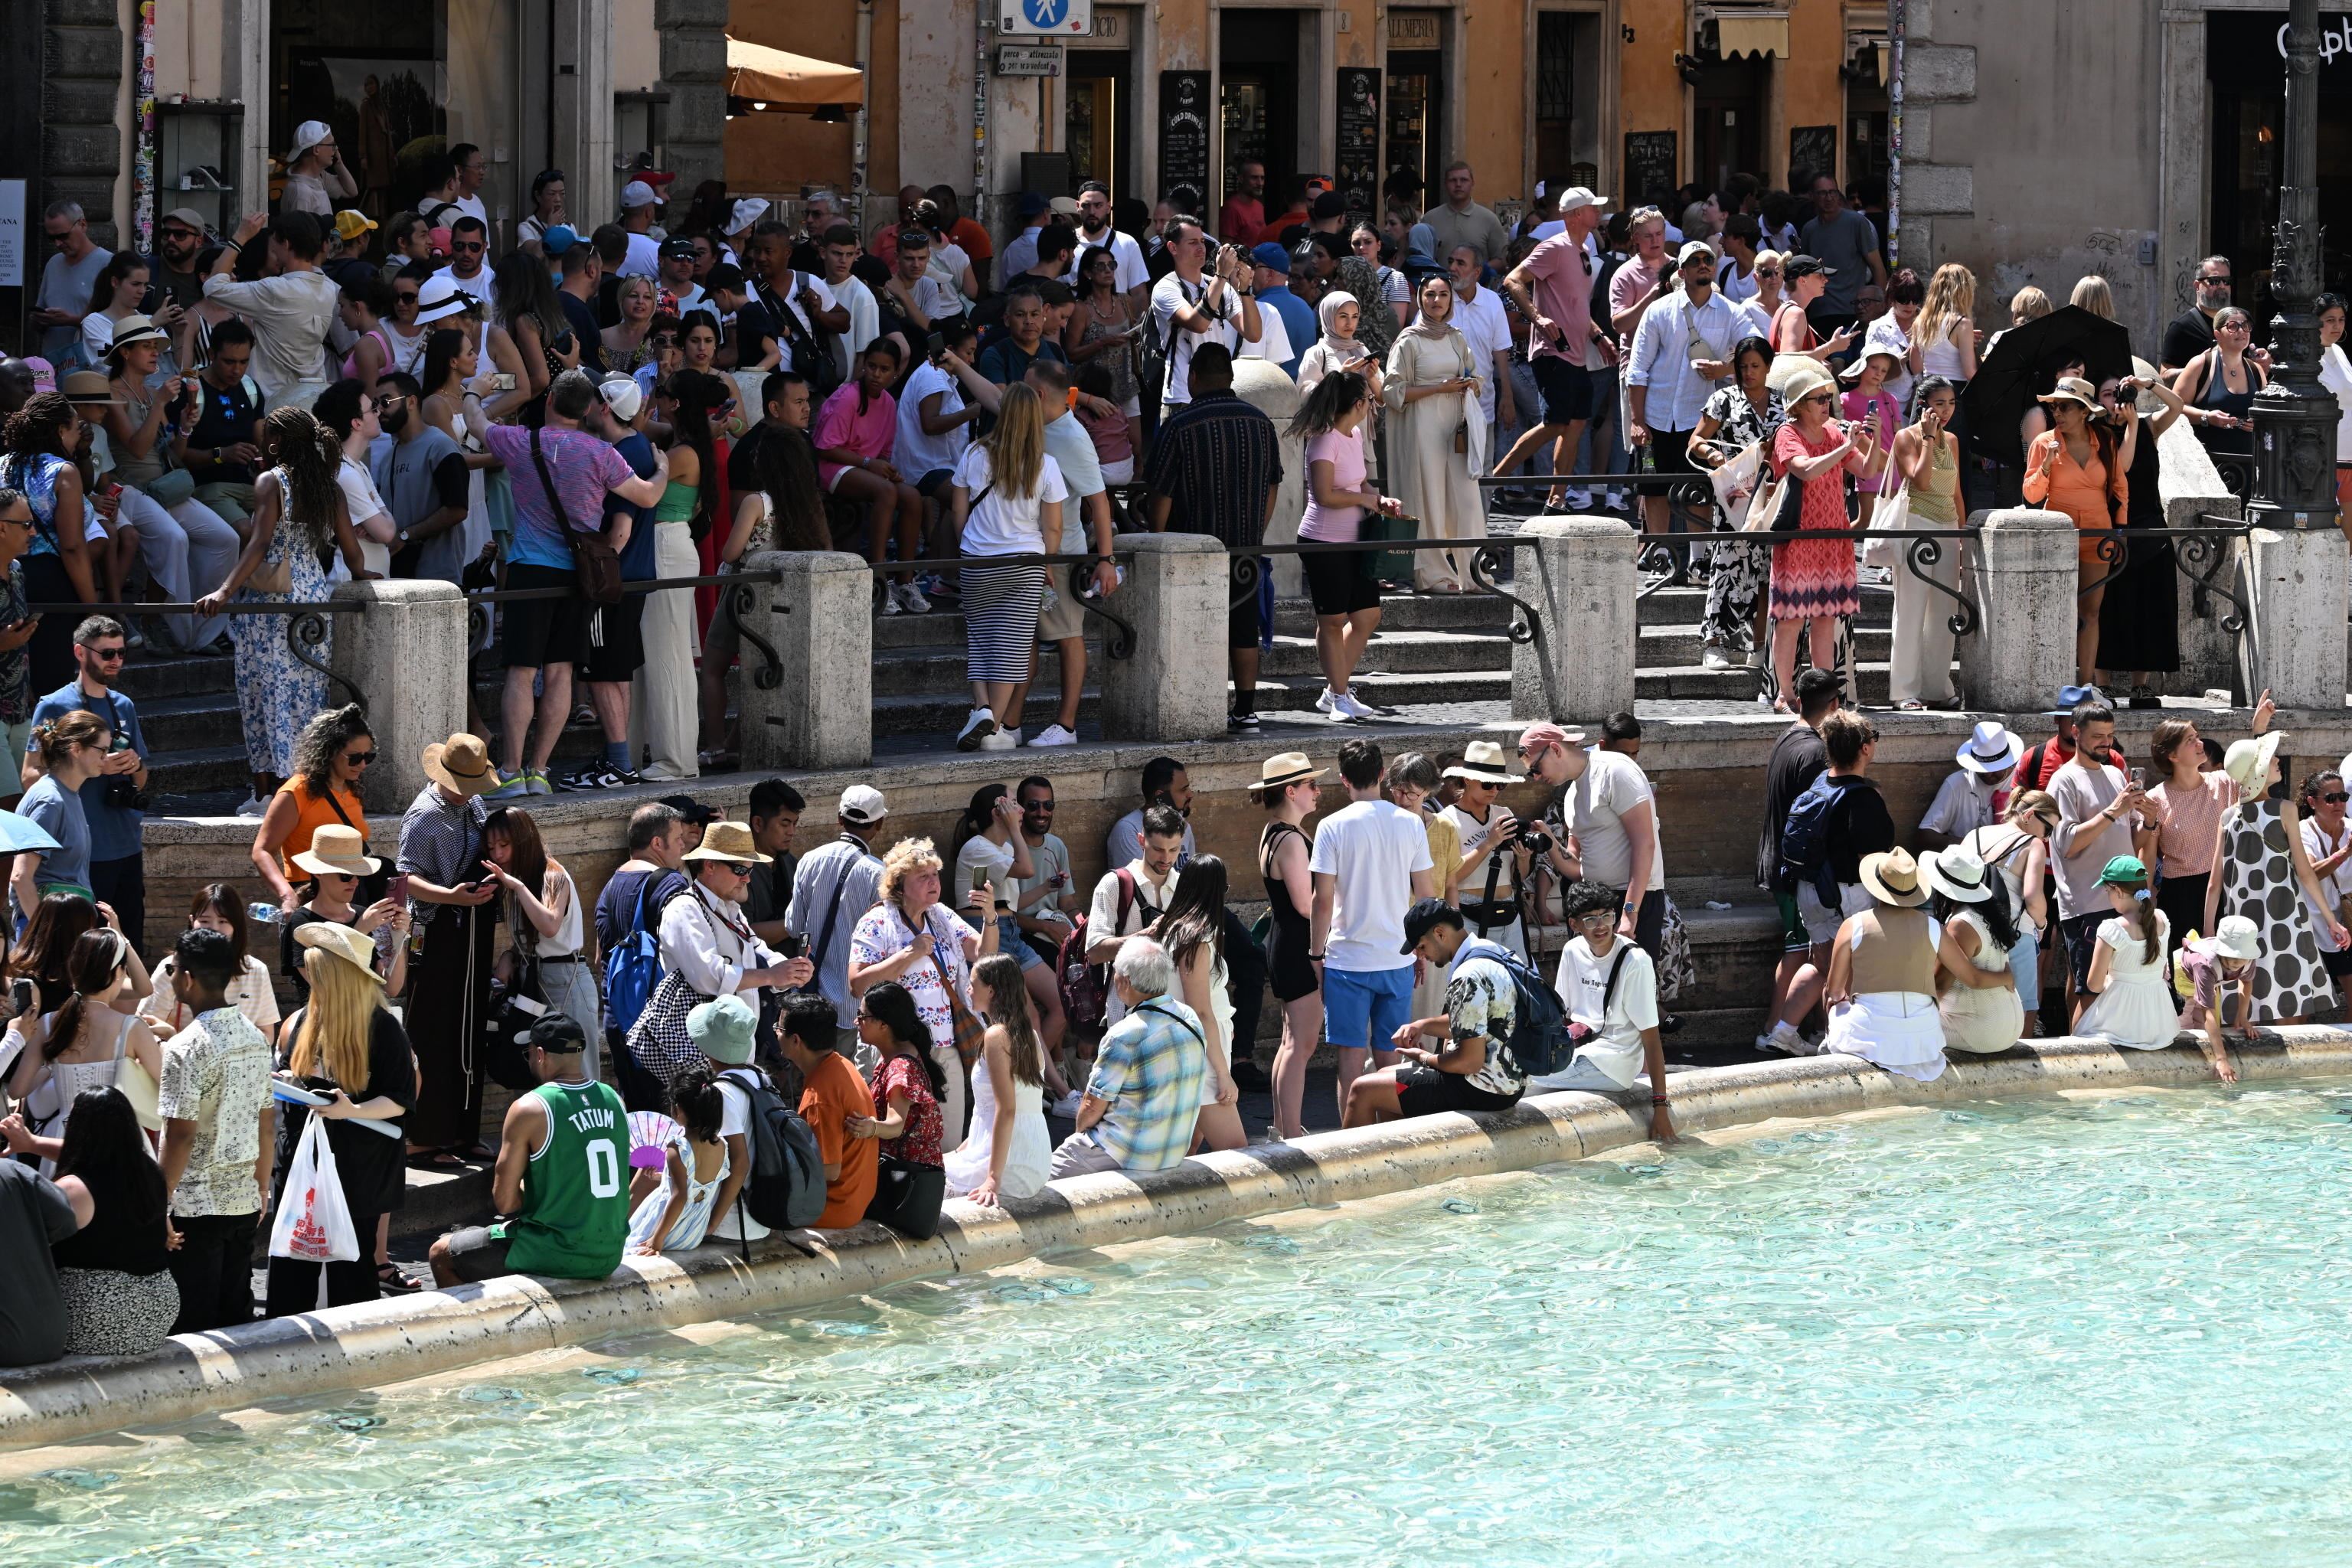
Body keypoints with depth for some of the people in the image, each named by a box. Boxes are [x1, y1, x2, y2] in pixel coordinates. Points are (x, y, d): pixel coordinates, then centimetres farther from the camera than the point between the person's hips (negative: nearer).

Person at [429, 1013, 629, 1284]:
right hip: (609, 1255, 7)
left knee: (441, 1254, 14)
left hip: (556, 1255, -7)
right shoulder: (613, 1101, 5)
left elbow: (504, 1202, -12)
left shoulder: (529, 1109, -14)